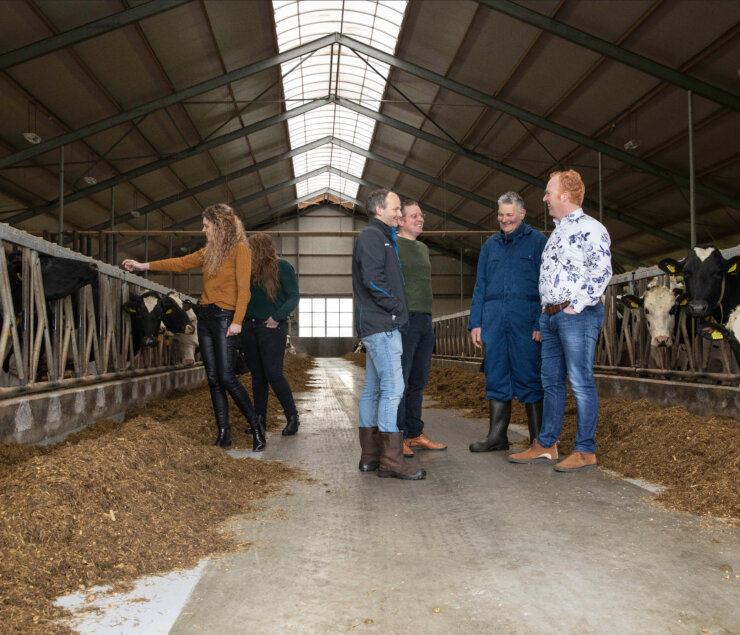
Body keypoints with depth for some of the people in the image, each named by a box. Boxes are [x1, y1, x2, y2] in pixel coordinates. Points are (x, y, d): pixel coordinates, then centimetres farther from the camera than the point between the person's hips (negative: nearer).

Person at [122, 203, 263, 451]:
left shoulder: (239, 249, -6)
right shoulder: (209, 252, 16)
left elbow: (243, 288, -12)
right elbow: (181, 263, 24)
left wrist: (237, 321, -19)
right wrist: (144, 266, 25)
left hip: (225, 316, -8)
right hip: (204, 315, 8)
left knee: (226, 377, -12)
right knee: (213, 378, 4)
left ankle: (256, 427, 2)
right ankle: (224, 434, 9)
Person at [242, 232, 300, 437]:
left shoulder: (282, 267, -3)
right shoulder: (251, 270, 15)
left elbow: (293, 297, -8)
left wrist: (277, 317, -17)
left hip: (271, 328, -6)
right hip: (249, 327, 6)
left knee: (273, 374, -10)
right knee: (257, 375, 9)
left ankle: (292, 417, 3)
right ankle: (259, 418, 17)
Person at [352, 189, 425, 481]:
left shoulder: (380, 237, 23)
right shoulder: (371, 237, -9)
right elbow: (373, 280, -20)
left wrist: (396, 308, 11)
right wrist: (396, 306, -11)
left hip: (377, 325, 11)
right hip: (381, 325, -11)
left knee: (373, 389, 10)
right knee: (393, 388, -11)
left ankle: (370, 456, 16)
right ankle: (391, 460, -9)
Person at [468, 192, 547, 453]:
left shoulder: (537, 241, 4)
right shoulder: (490, 245, 18)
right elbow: (480, 286, 17)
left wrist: (542, 323, -10)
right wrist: (475, 323, 8)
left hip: (525, 317, -4)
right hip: (493, 319, 4)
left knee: (528, 376, -2)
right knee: (496, 376, 5)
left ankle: (539, 440, 7)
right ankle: (497, 436, 13)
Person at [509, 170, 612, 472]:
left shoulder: (590, 228, -6)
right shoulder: (556, 231, 21)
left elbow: (602, 270, -17)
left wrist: (576, 306, -17)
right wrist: (545, 312, 17)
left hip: (578, 315, -9)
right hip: (550, 315, 9)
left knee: (581, 382, -5)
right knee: (551, 382, 10)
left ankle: (585, 451, 1)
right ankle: (546, 445, 17)